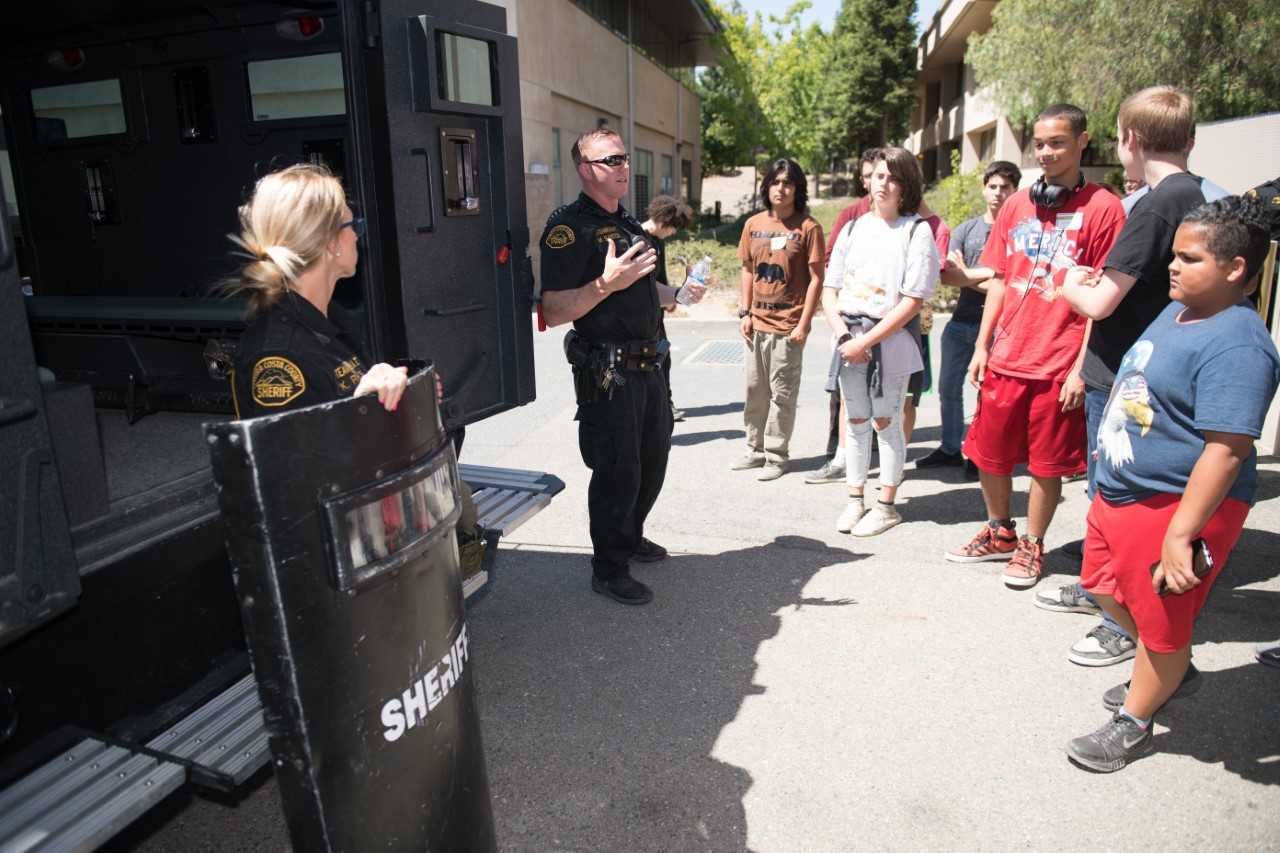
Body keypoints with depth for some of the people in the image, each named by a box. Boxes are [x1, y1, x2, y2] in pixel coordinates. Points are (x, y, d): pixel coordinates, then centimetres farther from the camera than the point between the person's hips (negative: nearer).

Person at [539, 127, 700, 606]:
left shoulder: (628, 223, 16)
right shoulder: (569, 227, -12)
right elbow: (553, 312, -21)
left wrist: (678, 294, 10)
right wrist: (606, 282, -32)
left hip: (648, 364, 9)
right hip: (606, 370, -9)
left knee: (652, 459, 19)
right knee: (617, 471, -1)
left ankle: (631, 538, 40)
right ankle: (608, 571, 17)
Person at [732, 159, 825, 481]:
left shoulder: (808, 227, -7)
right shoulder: (754, 224, 7)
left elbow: (816, 278, -8)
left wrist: (804, 324, -12)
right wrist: (745, 313, 6)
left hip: (788, 325, -5)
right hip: (757, 324, 5)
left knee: (782, 393, 2)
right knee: (755, 390, 13)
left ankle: (776, 456, 14)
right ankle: (755, 449, 27)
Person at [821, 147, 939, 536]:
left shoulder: (916, 232, -5)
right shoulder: (853, 229, 9)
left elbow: (912, 301, -12)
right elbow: (830, 290, 8)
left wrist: (866, 341, -16)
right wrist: (844, 335, -7)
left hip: (890, 340, -4)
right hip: (850, 339, 4)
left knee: (886, 422, 3)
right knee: (856, 422, 12)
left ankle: (886, 506, 16)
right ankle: (855, 500, 24)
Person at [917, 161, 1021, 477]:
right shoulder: (966, 229, 9)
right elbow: (947, 276, -3)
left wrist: (966, 275, -9)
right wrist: (988, 273, -11)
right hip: (961, 322, 5)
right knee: (949, 388, 12)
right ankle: (950, 448, 26)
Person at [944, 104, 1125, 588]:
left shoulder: (1102, 208, -5)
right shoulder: (1016, 205, 9)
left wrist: (1082, 367, -11)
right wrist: (982, 346, 6)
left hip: (1059, 363, -4)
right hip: (1004, 357, 5)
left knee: (1047, 463, 7)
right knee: (988, 454, 13)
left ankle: (1031, 547, 26)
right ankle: (1000, 534, 34)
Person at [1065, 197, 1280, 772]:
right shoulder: (1176, 312, 7)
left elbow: (1226, 450, -29)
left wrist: (1180, 536, -30)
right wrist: (1111, 446, 24)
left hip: (1177, 506, -10)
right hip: (1121, 488, 10)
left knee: (1160, 618, 9)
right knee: (1105, 587, 24)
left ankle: (1134, 724, 30)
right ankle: (1172, 673, 49)